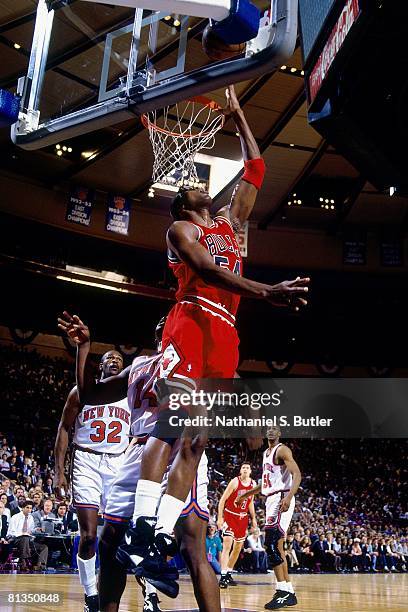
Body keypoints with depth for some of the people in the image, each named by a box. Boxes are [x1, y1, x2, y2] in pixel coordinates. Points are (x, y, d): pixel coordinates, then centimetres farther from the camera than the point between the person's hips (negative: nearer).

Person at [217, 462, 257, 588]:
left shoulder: (253, 484, 2)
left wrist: (253, 518, 12)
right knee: (227, 545, -17)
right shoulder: (235, 482, -15)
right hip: (230, 516, -6)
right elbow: (223, 499, -14)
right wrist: (220, 518, -19)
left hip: (243, 518, 6)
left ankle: (229, 574, 26)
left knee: (238, 547, 12)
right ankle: (223, 576, -19)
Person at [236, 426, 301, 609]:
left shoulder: (282, 450, -8)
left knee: (271, 543, -16)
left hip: (281, 499, -10)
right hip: (271, 500, 10)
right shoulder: (266, 453, 19)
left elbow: (297, 474, -20)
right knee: (276, 545, 9)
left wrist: (289, 497, -36)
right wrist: (245, 494, 34)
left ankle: (282, 591, -13)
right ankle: (289, 593, 15)